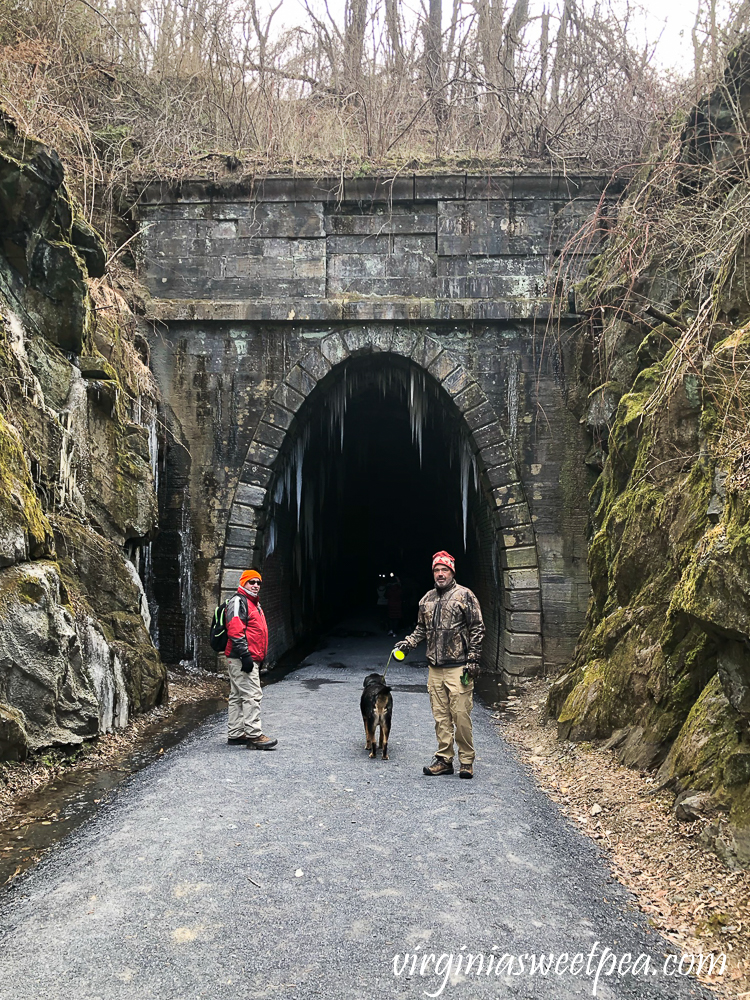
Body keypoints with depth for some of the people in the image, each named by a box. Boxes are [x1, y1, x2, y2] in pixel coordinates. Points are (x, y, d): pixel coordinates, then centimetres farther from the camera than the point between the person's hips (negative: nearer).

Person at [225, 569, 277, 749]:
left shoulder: (254, 604, 23)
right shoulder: (238, 601, -10)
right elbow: (235, 630, -20)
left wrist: (260, 660, 27)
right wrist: (245, 655, -25)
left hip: (251, 658, 11)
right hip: (242, 659, -11)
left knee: (237, 697, 14)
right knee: (252, 695, -13)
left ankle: (235, 734, 19)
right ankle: (254, 735, -13)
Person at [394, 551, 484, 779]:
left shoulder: (464, 595, -3)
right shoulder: (427, 600, 14)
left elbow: (477, 629, -4)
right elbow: (421, 629, 23)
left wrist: (472, 660, -9)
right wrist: (407, 643, 5)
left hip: (458, 668, -5)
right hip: (435, 668, 5)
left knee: (460, 715, -4)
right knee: (440, 716, 9)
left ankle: (467, 761, 8)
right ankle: (444, 759, 18)